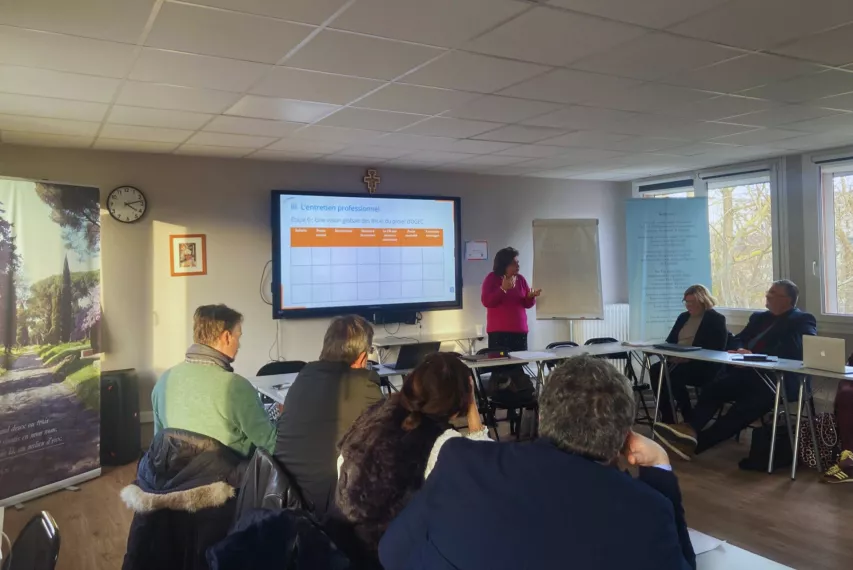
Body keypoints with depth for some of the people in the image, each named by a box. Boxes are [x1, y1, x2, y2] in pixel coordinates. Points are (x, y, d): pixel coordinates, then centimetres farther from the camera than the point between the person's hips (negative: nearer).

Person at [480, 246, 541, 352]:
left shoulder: (520, 279, 10)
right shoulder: (491, 278, -1)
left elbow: (527, 304, 12)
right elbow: (486, 302, -12)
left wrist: (531, 297, -11)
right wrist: (503, 289, -20)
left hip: (520, 330, 4)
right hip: (498, 331, -4)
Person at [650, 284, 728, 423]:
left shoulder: (716, 320, -2)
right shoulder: (683, 317, 19)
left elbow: (717, 349, -14)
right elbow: (670, 340, 19)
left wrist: (689, 357, -25)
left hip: (703, 366, -6)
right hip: (677, 361, 7)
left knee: (674, 375, -33)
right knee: (656, 370, -23)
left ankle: (690, 420, -17)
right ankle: (667, 419, -18)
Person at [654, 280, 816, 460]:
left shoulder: (803, 321, 2)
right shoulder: (759, 317, 23)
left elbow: (796, 351, -16)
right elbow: (736, 339, 16)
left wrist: (753, 355, -24)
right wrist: (740, 351, -10)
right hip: (749, 373, 7)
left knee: (746, 406, -30)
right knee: (713, 388, -21)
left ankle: (696, 442, -36)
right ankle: (690, 430, -37)